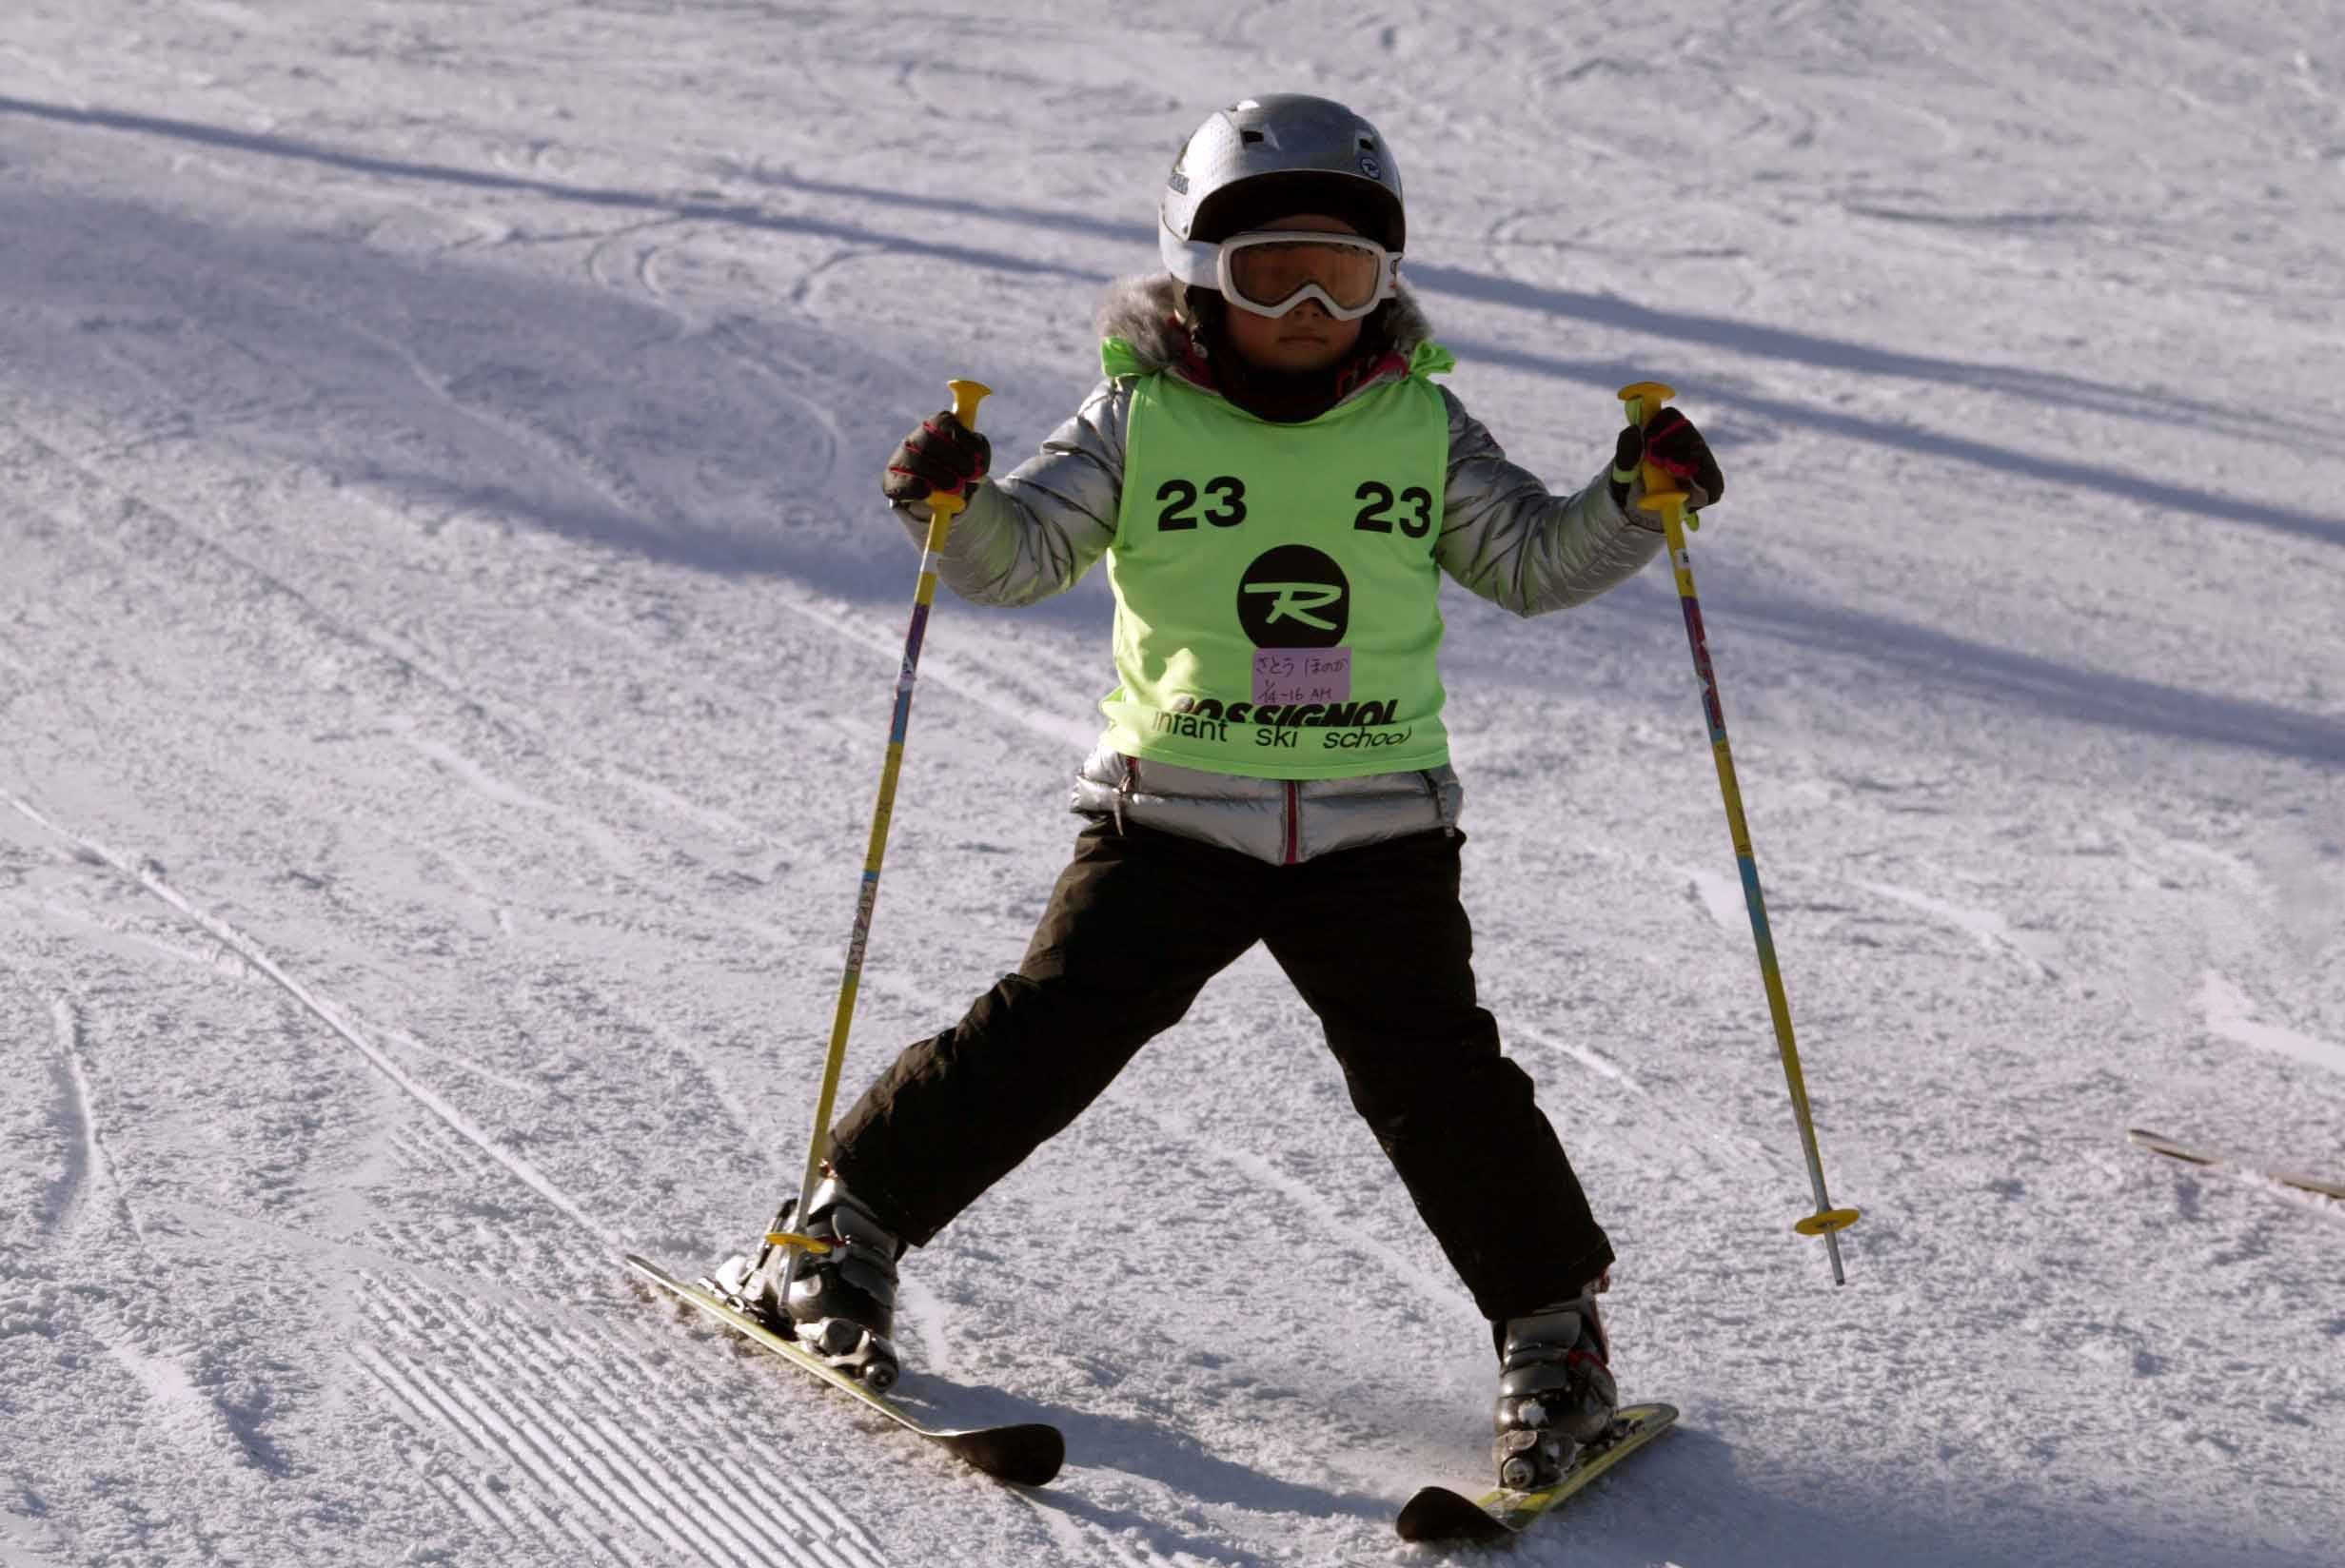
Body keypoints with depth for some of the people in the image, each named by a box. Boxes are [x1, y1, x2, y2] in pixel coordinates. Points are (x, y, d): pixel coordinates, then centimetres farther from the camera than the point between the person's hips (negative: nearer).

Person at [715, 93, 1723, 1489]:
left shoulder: (1422, 425, 5)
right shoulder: (1142, 415, 0)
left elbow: (1529, 559, 7)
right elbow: (1027, 551, -3)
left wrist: (1632, 504, -10)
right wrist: (956, 502, -24)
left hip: (1378, 827, 1)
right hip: (1173, 814, -1)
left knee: (1434, 1072, -6)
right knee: (1051, 1029, -5)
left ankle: (1554, 1327, 11)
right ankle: (851, 1227, 14)